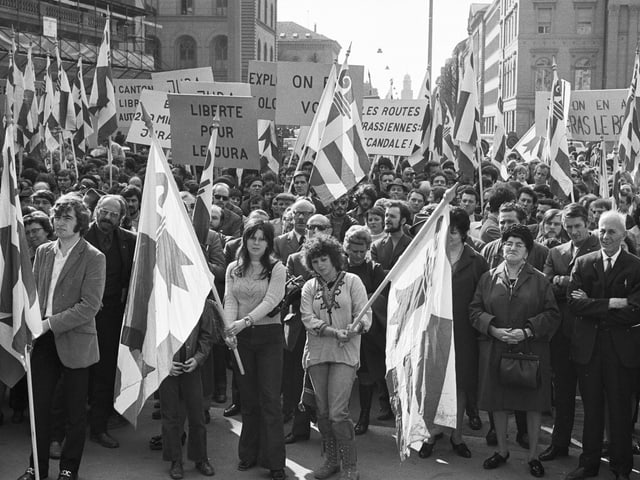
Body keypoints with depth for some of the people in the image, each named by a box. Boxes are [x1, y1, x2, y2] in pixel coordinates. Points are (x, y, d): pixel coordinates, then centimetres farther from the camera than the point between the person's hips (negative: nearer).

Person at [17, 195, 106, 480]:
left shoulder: (93, 258, -9)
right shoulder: (43, 251, 8)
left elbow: (89, 306, -16)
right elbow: (34, 292, 12)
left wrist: (50, 323, -20)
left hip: (74, 342, -5)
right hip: (43, 340, 5)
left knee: (75, 411, 7)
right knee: (39, 405, 10)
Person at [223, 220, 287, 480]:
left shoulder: (277, 269, -3)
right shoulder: (233, 269, 9)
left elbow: (270, 300, -15)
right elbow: (230, 300, 0)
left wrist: (245, 321, -28)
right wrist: (230, 328, -18)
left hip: (268, 334, -3)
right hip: (241, 338, 3)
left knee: (270, 399, -4)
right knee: (247, 397, 10)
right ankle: (249, 455, 21)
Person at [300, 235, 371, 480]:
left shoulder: (352, 281, 1)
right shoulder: (309, 287, 9)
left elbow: (365, 313, -5)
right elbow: (308, 319, -3)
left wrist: (355, 327, -27)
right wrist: (335, 332, -17)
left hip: (345, 353, -4)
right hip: (317, 353, 4)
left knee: (337, 412, -11)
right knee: (323, 412, 9)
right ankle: (331, 460, 25)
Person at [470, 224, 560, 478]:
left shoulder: (540, 280, 0)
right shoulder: (488, 278, 5)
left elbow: (552, 314, -3)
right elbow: (475, 309, 3)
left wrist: (527, 331, -15)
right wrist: (494, 329, -12)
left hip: (531, 350, -1)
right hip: (495, 350, 2)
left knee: (533, 403, 4)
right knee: (498, 402, 10)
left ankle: (533, 455, 19)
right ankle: (502, 450, 27)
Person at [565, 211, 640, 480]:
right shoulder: (582, 263, 4)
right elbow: (573, 303, -8)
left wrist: (593, 307, -12)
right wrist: (611, 304, -16)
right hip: (588, 347, 2)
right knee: (591, 408, 13)